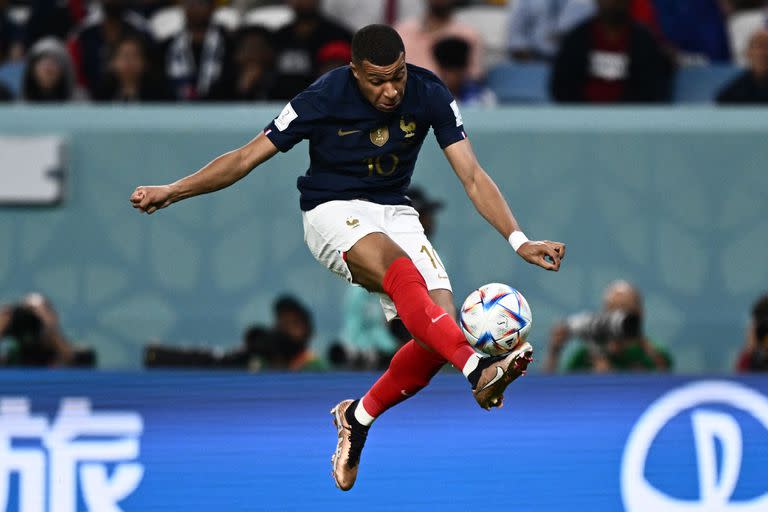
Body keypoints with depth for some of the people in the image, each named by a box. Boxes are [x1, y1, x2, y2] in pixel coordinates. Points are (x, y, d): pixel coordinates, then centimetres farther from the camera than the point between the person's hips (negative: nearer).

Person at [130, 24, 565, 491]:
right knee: (401, 271, -37)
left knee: (441, 323, -19)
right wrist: (171, 191, -12)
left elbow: (472, 177, -8)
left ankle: (358, 418, 2)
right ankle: (479, 370, -55)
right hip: (332, 211, -4)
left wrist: (519, 241, -19)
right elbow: (247, 157, -9)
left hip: (396, 213, 4)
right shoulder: (324, 99, -17)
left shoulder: (429, 94, -10)